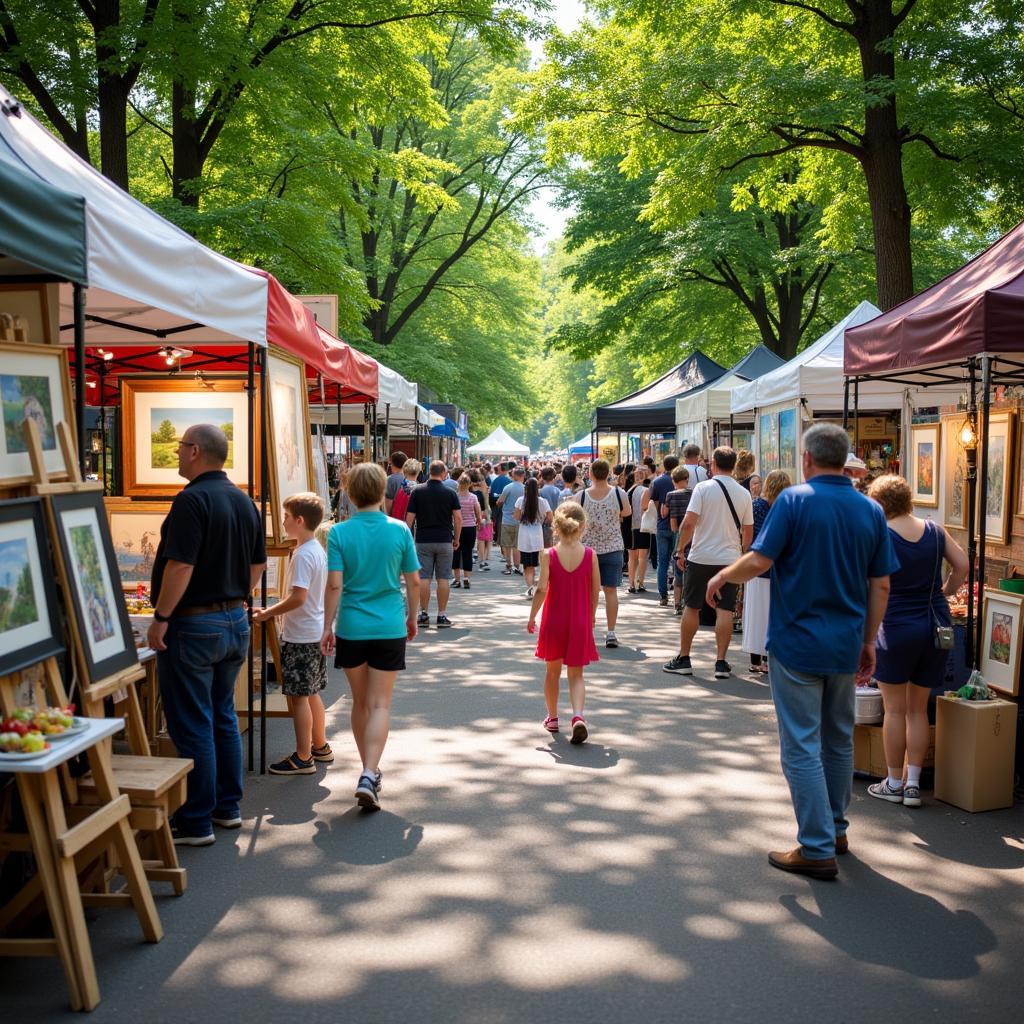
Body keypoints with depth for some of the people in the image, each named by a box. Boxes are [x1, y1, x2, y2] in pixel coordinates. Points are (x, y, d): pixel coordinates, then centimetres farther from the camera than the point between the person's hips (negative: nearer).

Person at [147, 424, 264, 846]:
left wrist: (160, 617, -16)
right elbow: (258, 564, 15)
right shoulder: (243, 500, 9)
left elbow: (181, 566, -24)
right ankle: (228, 806, 26)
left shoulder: (192, 500, -17)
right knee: (223, 716, 18)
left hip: (192, 624, -8)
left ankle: (196, 823, 8)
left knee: (192, 726, 0)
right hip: (235, 621, 8)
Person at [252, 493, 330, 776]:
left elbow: (298, 598, -26)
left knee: (298, 696, -2)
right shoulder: (318, 550, 10)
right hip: (315, 632, 10)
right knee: (311, 693, 19)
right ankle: (320, 747, 30)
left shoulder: (303, 555, -20)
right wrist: (273, 611, 16)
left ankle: (303, 758, 5)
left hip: (300, 636, -10)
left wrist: (266, 614, -16)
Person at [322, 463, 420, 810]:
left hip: (351, 627, 1)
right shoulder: (399, 530, -5)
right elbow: (412, 581, 1)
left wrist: (328, 626, 1)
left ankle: (369, 771, 28)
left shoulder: (339, 533, -6)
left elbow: (334, 585, -9)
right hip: (389, 627, -1)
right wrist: (412, 617, 16)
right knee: (380, 704, 1)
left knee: (361, 703, 16)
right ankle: (368, 775, -13)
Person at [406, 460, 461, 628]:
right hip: (444, 540, 0)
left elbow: (410, 518, -2)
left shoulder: (417, 491, -1)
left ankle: (424, 614, 6)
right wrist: (456, 539, 6)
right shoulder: (450, 493, -2)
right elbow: (458, 518, -5)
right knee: (443, 578, 4)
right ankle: (442, 616, 4)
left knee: (424, 578, 4)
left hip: (423, 540, 0)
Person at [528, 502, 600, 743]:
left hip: (554, 620, 0)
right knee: (576, 674, 6)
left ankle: (552, 718, 28)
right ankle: (578, 716, -16)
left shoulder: (549, 555, -10)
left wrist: (532, 616, -1)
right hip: (580, 623, 0)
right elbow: (596, 590, 0)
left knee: (552, 671, 17)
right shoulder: (590, 554, -5)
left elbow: (542, 589, -13)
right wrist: (591, 615, 15)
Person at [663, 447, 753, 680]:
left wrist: (680, 550, -5)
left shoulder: (703, 487, -7)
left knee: (691, 607, 8)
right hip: (729, 558, 2)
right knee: (724, 610, 4)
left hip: (700, 557, -2)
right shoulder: (744, 494, 4)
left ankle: (683, 659, 14)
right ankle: (721, 663, 5)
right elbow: (748, 531, 9)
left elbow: (689, 523, -13)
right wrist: (742, 554, 22)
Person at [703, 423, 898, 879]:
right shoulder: (870, 510, 3)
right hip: (846, 647, 6)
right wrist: (868, 641, 13)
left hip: (798, 643, -6)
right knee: (839, 740, 20)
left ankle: (817, 849, 4)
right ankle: (835, 829, 34)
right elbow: (881, 585, 5)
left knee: (802, 748, 1)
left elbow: (759, 561, -17)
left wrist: (722, 577, 2)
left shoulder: (795, 500, -12)